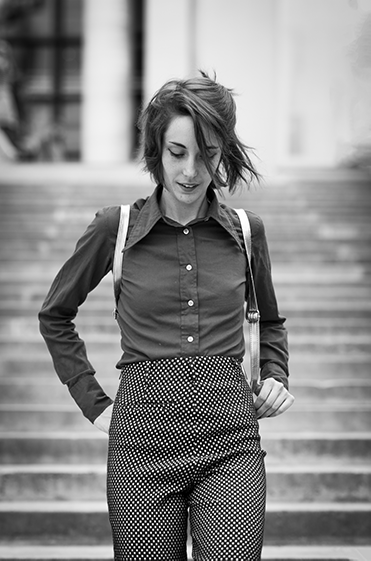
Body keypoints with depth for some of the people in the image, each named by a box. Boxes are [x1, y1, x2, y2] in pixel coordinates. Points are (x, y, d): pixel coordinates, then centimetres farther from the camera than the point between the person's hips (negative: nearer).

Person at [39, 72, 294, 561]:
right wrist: (93, 401, 9)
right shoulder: (115, 227, 1)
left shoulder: (246, 231, 6)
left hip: (231, 445, 1)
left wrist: (275, 376, 8)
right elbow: (55, 315, 15)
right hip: (144, 443, -1)